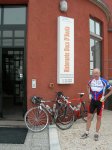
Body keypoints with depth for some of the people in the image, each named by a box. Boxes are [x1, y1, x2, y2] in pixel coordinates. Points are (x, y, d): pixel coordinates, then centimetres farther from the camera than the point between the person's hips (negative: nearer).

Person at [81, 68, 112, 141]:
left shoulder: (104, 81, -14)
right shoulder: (91, 81, -1)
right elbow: (88, 87, 22)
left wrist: (105, 97, -10)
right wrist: (89, 94, 8)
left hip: (100, 102, -3)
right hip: (92, 101, 3)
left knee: (99, 117, 5)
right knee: (89, 116, 5)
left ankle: (97, 134, 18)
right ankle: (87, 133, 15)